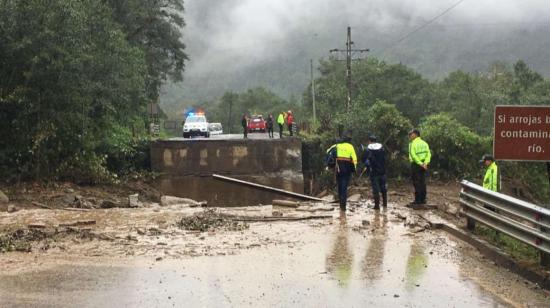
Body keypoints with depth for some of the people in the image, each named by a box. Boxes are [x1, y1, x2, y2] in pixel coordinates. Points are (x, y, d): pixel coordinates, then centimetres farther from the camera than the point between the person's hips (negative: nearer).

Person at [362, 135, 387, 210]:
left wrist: (367, 165, 6)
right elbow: (384, 158, 8)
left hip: (373, 171, -4)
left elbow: (363, 159, -12)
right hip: (382, 170, 4)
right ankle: (385, 203, 24)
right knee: (383, 187, 16)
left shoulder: (368, 149, -10)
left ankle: (377, 205, -1)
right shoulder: (381, 147, 2)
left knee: (375, 188, 0)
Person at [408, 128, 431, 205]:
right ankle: (423, 199, 13)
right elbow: (428, 154, 2)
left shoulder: (413, 143, -8)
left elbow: (413, 155, -19)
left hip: (416, 164, -6)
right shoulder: (424, 143, 12)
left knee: (416, 182, -4)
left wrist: (420, 163, -19)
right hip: (423, 165, 6)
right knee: (422, 182, 11)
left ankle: (418, 200, -5)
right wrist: (425, 163, -8)